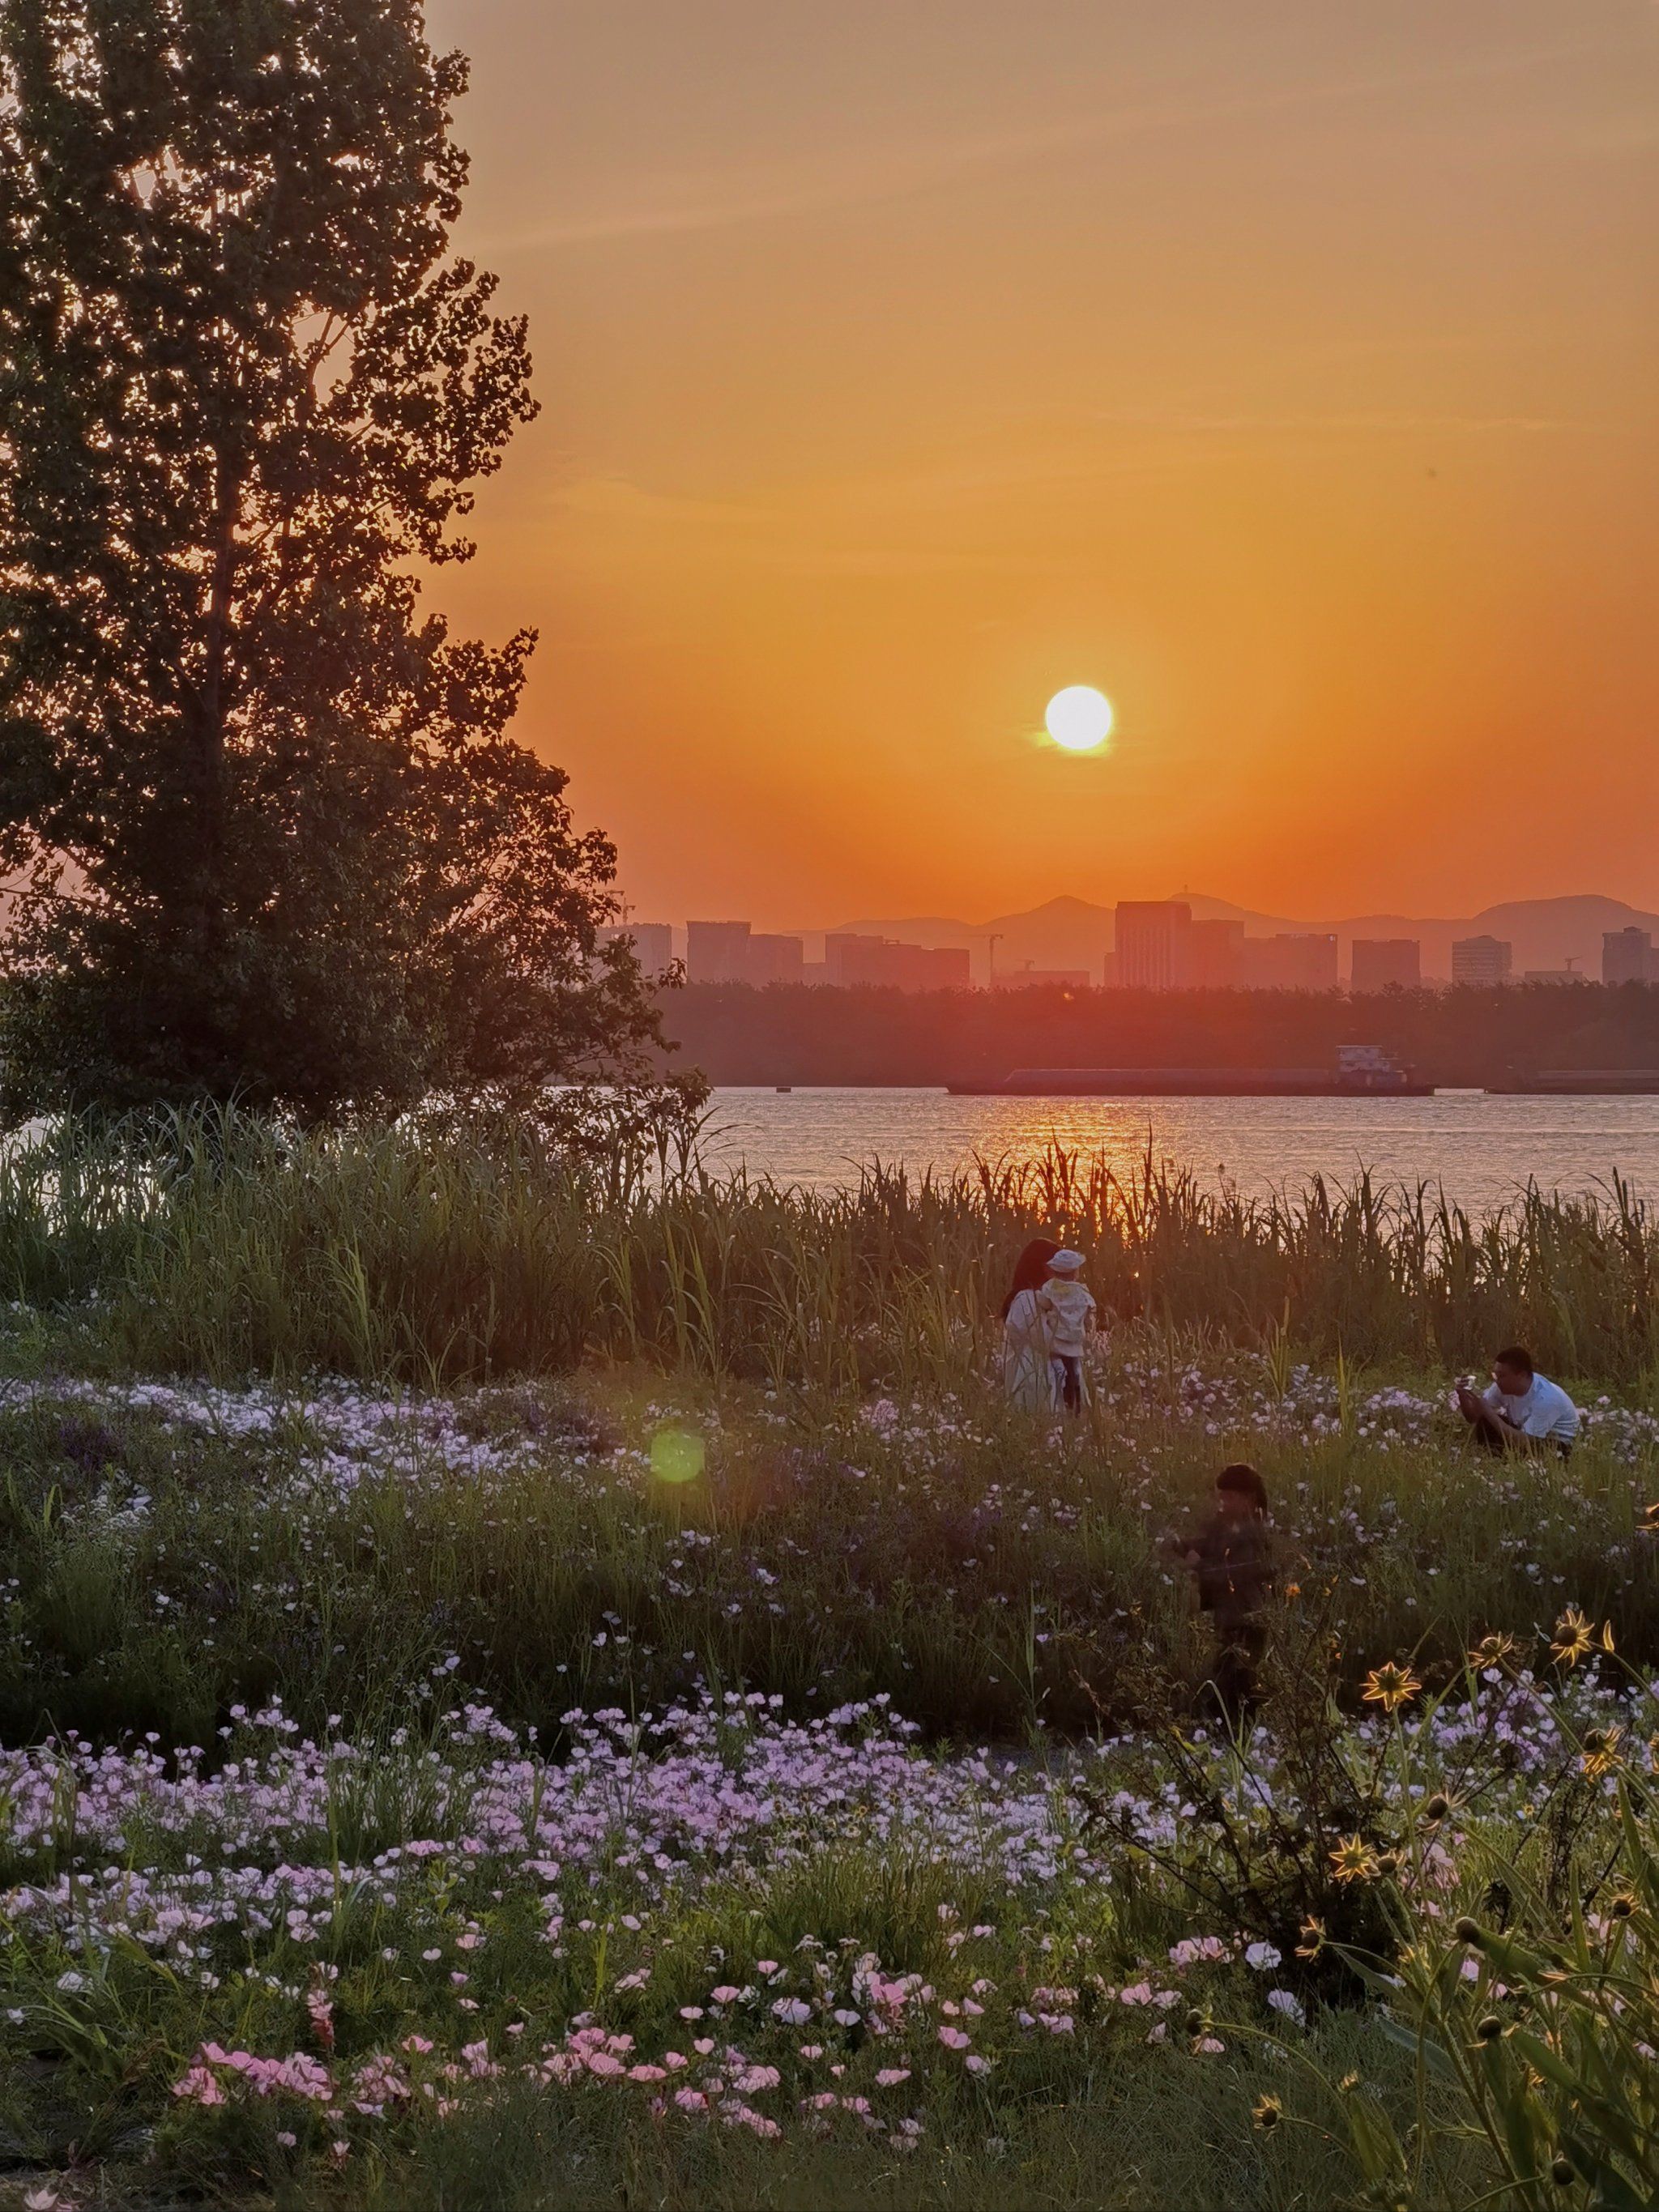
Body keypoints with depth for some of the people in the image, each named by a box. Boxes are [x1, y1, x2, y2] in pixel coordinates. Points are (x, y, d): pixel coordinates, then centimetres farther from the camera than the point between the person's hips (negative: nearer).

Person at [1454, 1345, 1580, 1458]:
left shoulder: (1544, 1399, -35)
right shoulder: (1505, 1385, -16)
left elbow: (1525, 1442, -38)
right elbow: (1473, 1418, -8)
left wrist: (1488, 1412, -40)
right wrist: (1464, 1396, -31)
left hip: (1558, 1442, -6)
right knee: (1484, 1424, -14)